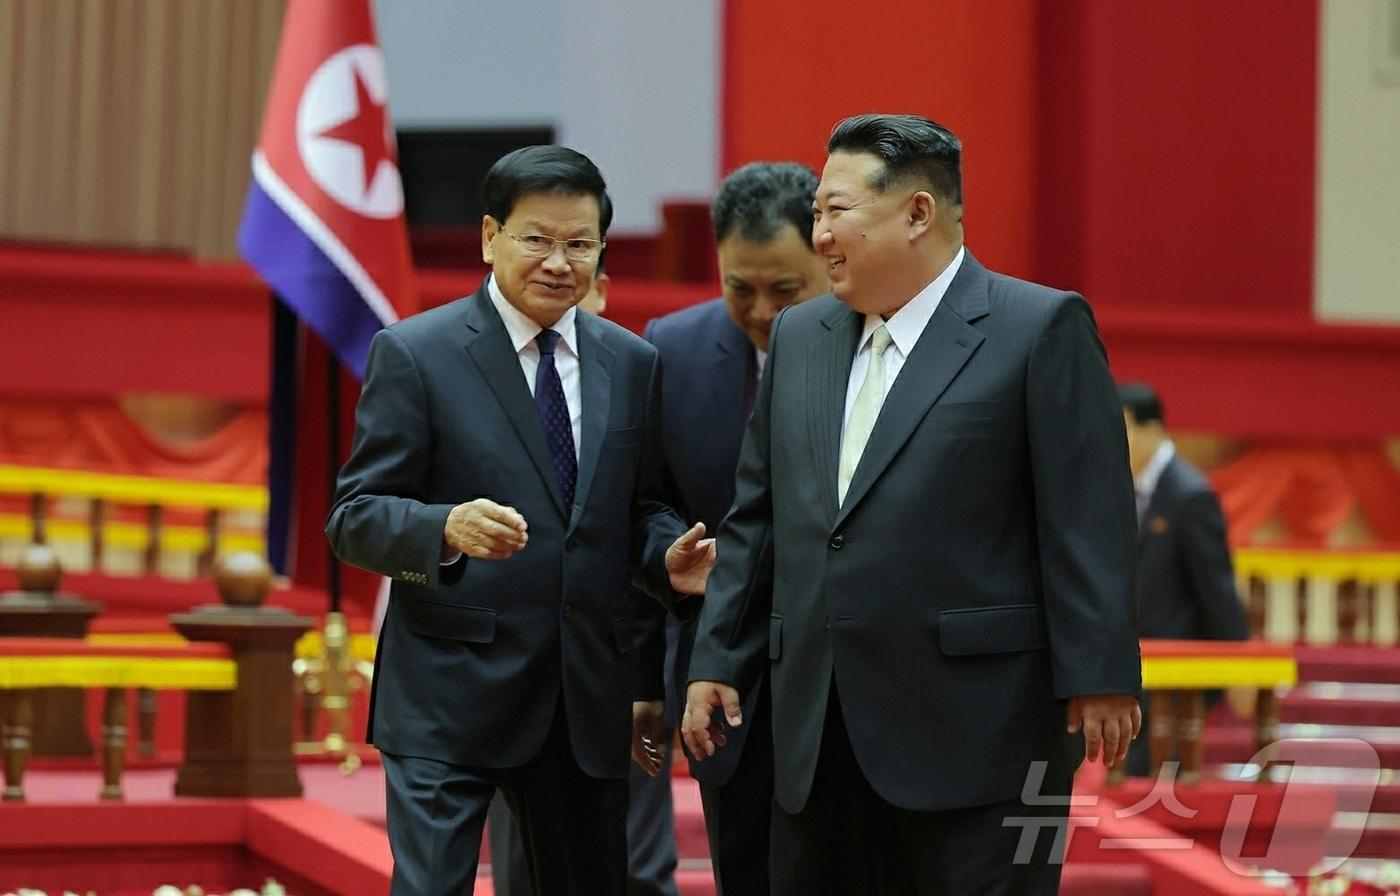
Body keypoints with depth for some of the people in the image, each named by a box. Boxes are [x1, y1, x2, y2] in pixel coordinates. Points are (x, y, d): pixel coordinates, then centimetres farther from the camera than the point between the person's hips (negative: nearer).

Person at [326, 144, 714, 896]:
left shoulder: (630, 363, 11)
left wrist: (668, 556, -5)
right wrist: (447, 528, -29)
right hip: (448, 694, -5)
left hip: (586, 694, 5)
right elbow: (354, 517, -8)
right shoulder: (413, 354, -5)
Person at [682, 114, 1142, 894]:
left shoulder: (1041, 329, -5)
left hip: (973, 733, -6)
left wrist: (1099, 679, -14)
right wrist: (717, 661, 14)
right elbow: (757, 518, 19)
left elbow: (1089, 523, -9)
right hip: (820, 735, 6)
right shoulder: (799, 337, 15)